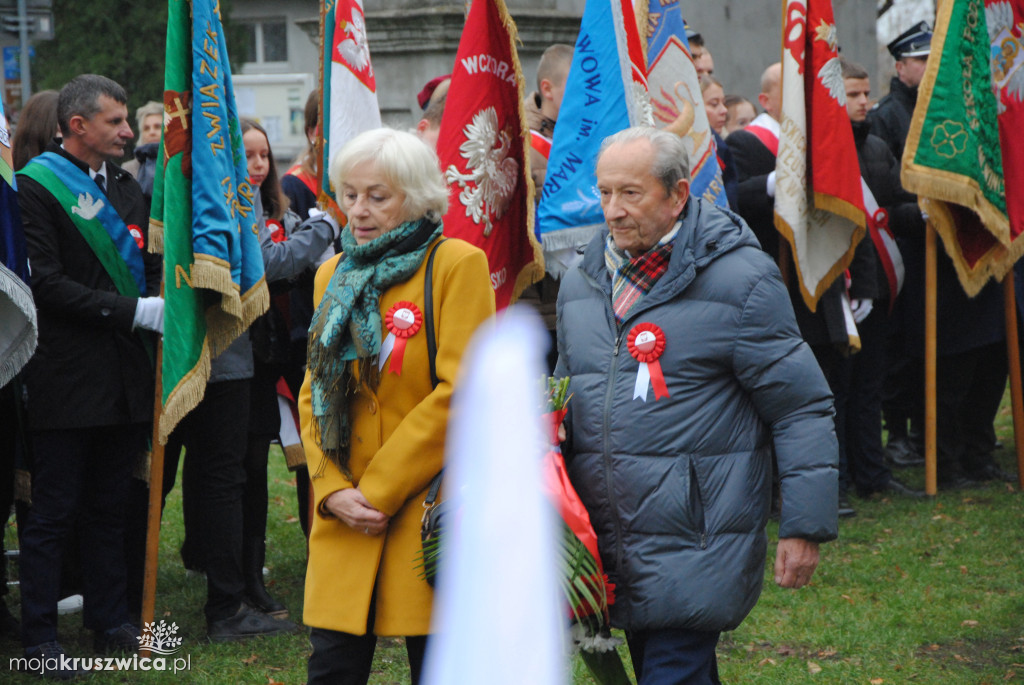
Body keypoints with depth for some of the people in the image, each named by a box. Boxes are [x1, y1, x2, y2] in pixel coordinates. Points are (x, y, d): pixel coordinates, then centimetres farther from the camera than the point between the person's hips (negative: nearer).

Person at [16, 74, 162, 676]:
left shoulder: (124, 185, 15)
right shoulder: (36, 186, -9)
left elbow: (146, 263, 23)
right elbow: (46, 282, -16)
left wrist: (162, 298, 0)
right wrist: (135, 310, -18)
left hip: (125, 377, 7)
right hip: (68, 379, -7)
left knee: (109, 507, 14)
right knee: (54, 512, 0)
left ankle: (110, 621, 22)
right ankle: (40, 637, 7)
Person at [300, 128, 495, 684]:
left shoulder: (457, 265, -5)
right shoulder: (335, 275, 13)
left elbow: (461, 393, -12)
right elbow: (313, 394, 14)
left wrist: (378, 489, -12)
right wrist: (332, 490, -3)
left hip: (427, 511, -5)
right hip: (345, 518, 5)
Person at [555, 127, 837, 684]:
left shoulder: (738, 279, -9)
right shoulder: (583, 282, 11)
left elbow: (802, 409, -7)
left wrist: (804, 527, -10)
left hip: (696, 549, -7)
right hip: (607, 545, 7)